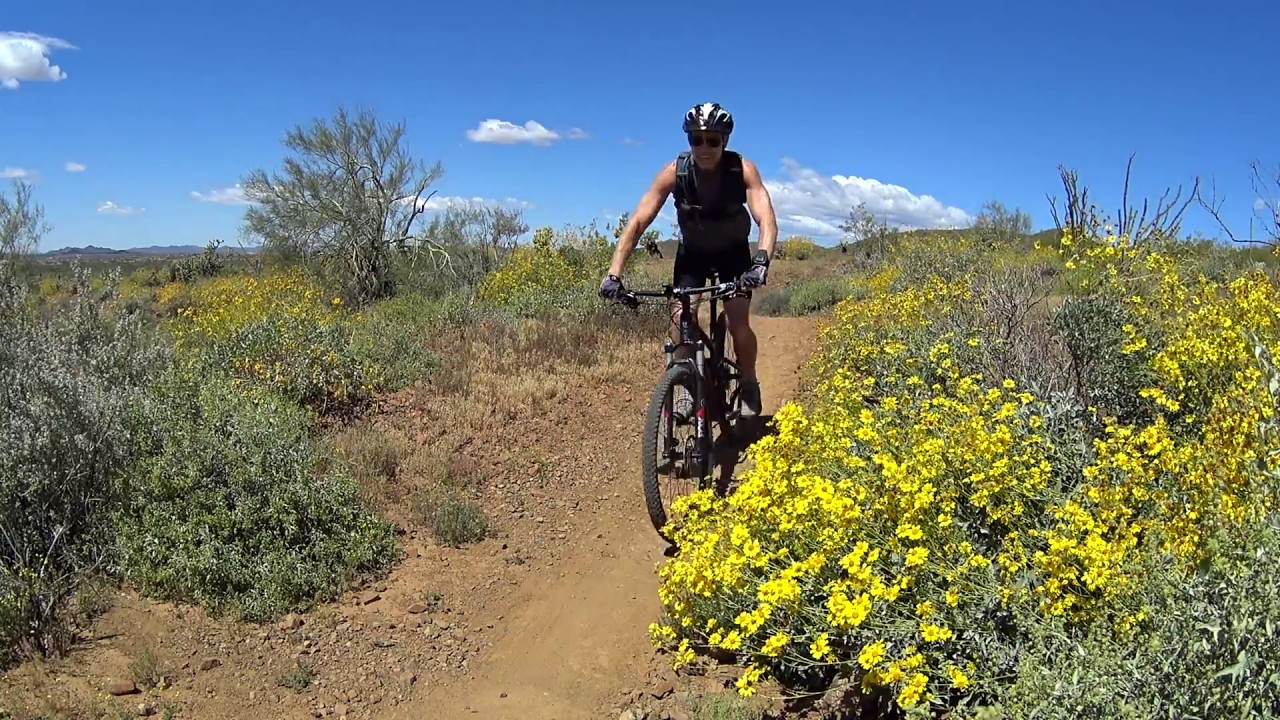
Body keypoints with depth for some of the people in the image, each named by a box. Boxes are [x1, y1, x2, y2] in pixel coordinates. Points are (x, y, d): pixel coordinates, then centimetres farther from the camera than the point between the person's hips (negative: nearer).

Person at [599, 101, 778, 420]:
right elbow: (637, 222, -28)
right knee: (680, 318, -19)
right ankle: (686, 388, -1)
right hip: (692, 252, 1)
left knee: (738, 320, -18)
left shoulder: (743, 169, -27)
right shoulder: (674, 172, -25)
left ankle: (749, 386, 7)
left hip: (733, 252, -1)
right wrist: (614, 273, -38)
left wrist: (761, 261, -55)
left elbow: (767, 221, -36)